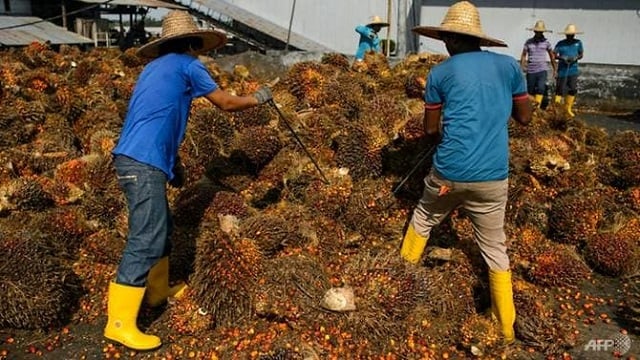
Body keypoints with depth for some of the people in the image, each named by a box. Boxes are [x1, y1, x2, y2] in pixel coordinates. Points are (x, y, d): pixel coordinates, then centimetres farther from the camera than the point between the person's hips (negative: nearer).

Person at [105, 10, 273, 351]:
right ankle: (120, 323, -6)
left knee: (159, 227, 21)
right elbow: (226, 102, 4)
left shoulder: (156, 67, 23)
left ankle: (158, 290, 36)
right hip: (143, 163, -9)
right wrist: (257, 98, 22)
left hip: (135, 159, 9)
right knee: (145, 239, -9)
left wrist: (173, 162, 33)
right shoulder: (186, 64, -2)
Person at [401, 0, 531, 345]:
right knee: (494, 248, 14)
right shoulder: (509, 65, 4)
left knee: (422, 220, 26)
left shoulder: (440, 73, 1)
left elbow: (431, 129, 6)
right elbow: (524, 116, 13)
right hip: (493, 176, 1)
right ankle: (506, 329, 21)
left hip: (449, 172, -1)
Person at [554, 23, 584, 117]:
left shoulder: (578, 43, 4)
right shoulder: (560, 43, -4)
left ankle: (568, 109, 19)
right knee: (560, 89, -4)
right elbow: (554, 54, -6)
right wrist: (562, 58, -23)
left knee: (573, 90, 6)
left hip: (573, 71, 3)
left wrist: (576, 58, -13)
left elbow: (581, 54, 8)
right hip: (562, 70, -3)